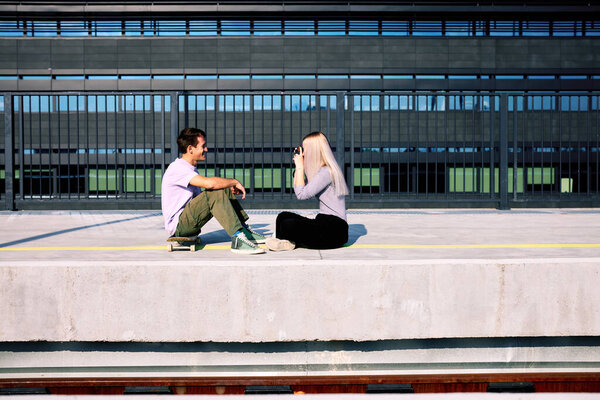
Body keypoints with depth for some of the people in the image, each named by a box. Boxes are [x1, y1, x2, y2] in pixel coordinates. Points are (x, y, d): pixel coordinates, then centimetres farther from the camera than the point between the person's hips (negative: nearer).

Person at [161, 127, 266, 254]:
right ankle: (238, 239, -34)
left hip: (188, 222, 10)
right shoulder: (177, 168, -17)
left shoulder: (191, 169, 17)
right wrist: (235, 182, -16)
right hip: (177, 224, -10)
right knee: (215, 193, -27)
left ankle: (245, 231, 4)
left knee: (225, 191, 6)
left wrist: (230, 186, 0)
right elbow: (209, 183, -33)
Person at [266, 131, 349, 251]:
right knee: (283, 216, 1)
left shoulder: (326, 172, -15)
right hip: (324, 223, 10)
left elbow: (301, 194, -18)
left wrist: (300, 166, -10)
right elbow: (297, 190, 22)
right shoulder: (320, 171, 17)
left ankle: (290, 242, 3)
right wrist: (298, 167, 14)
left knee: (288, 225, -25)